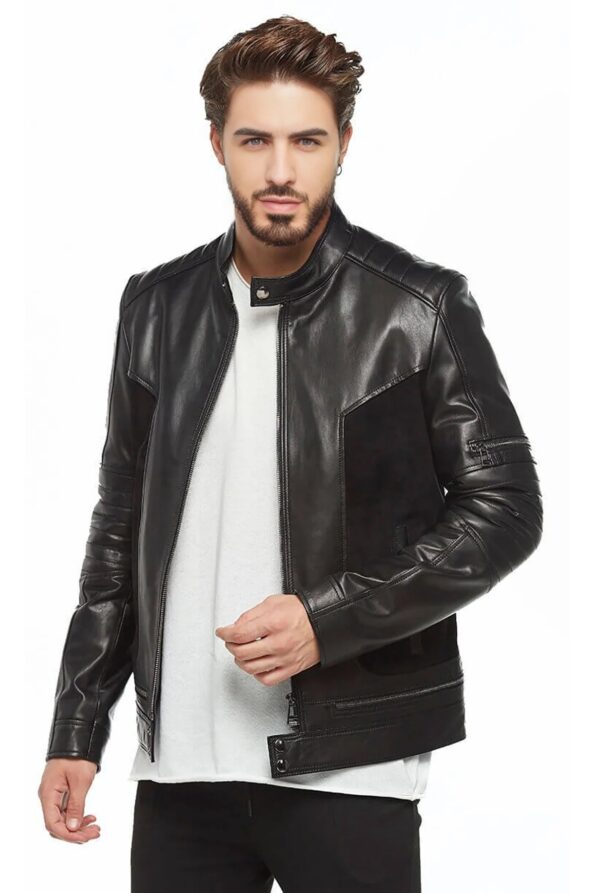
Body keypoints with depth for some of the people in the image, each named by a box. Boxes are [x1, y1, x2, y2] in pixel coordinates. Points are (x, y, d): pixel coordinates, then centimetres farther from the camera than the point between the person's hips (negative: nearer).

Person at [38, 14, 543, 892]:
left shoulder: (418, 307, -5)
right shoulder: (158, 307, 7)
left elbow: (505, 509, -4)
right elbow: (122, 526, 12)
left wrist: (328, 619, -14)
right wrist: (76, 733, 10)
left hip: (347, 765, -3)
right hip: (180, 763, 4)